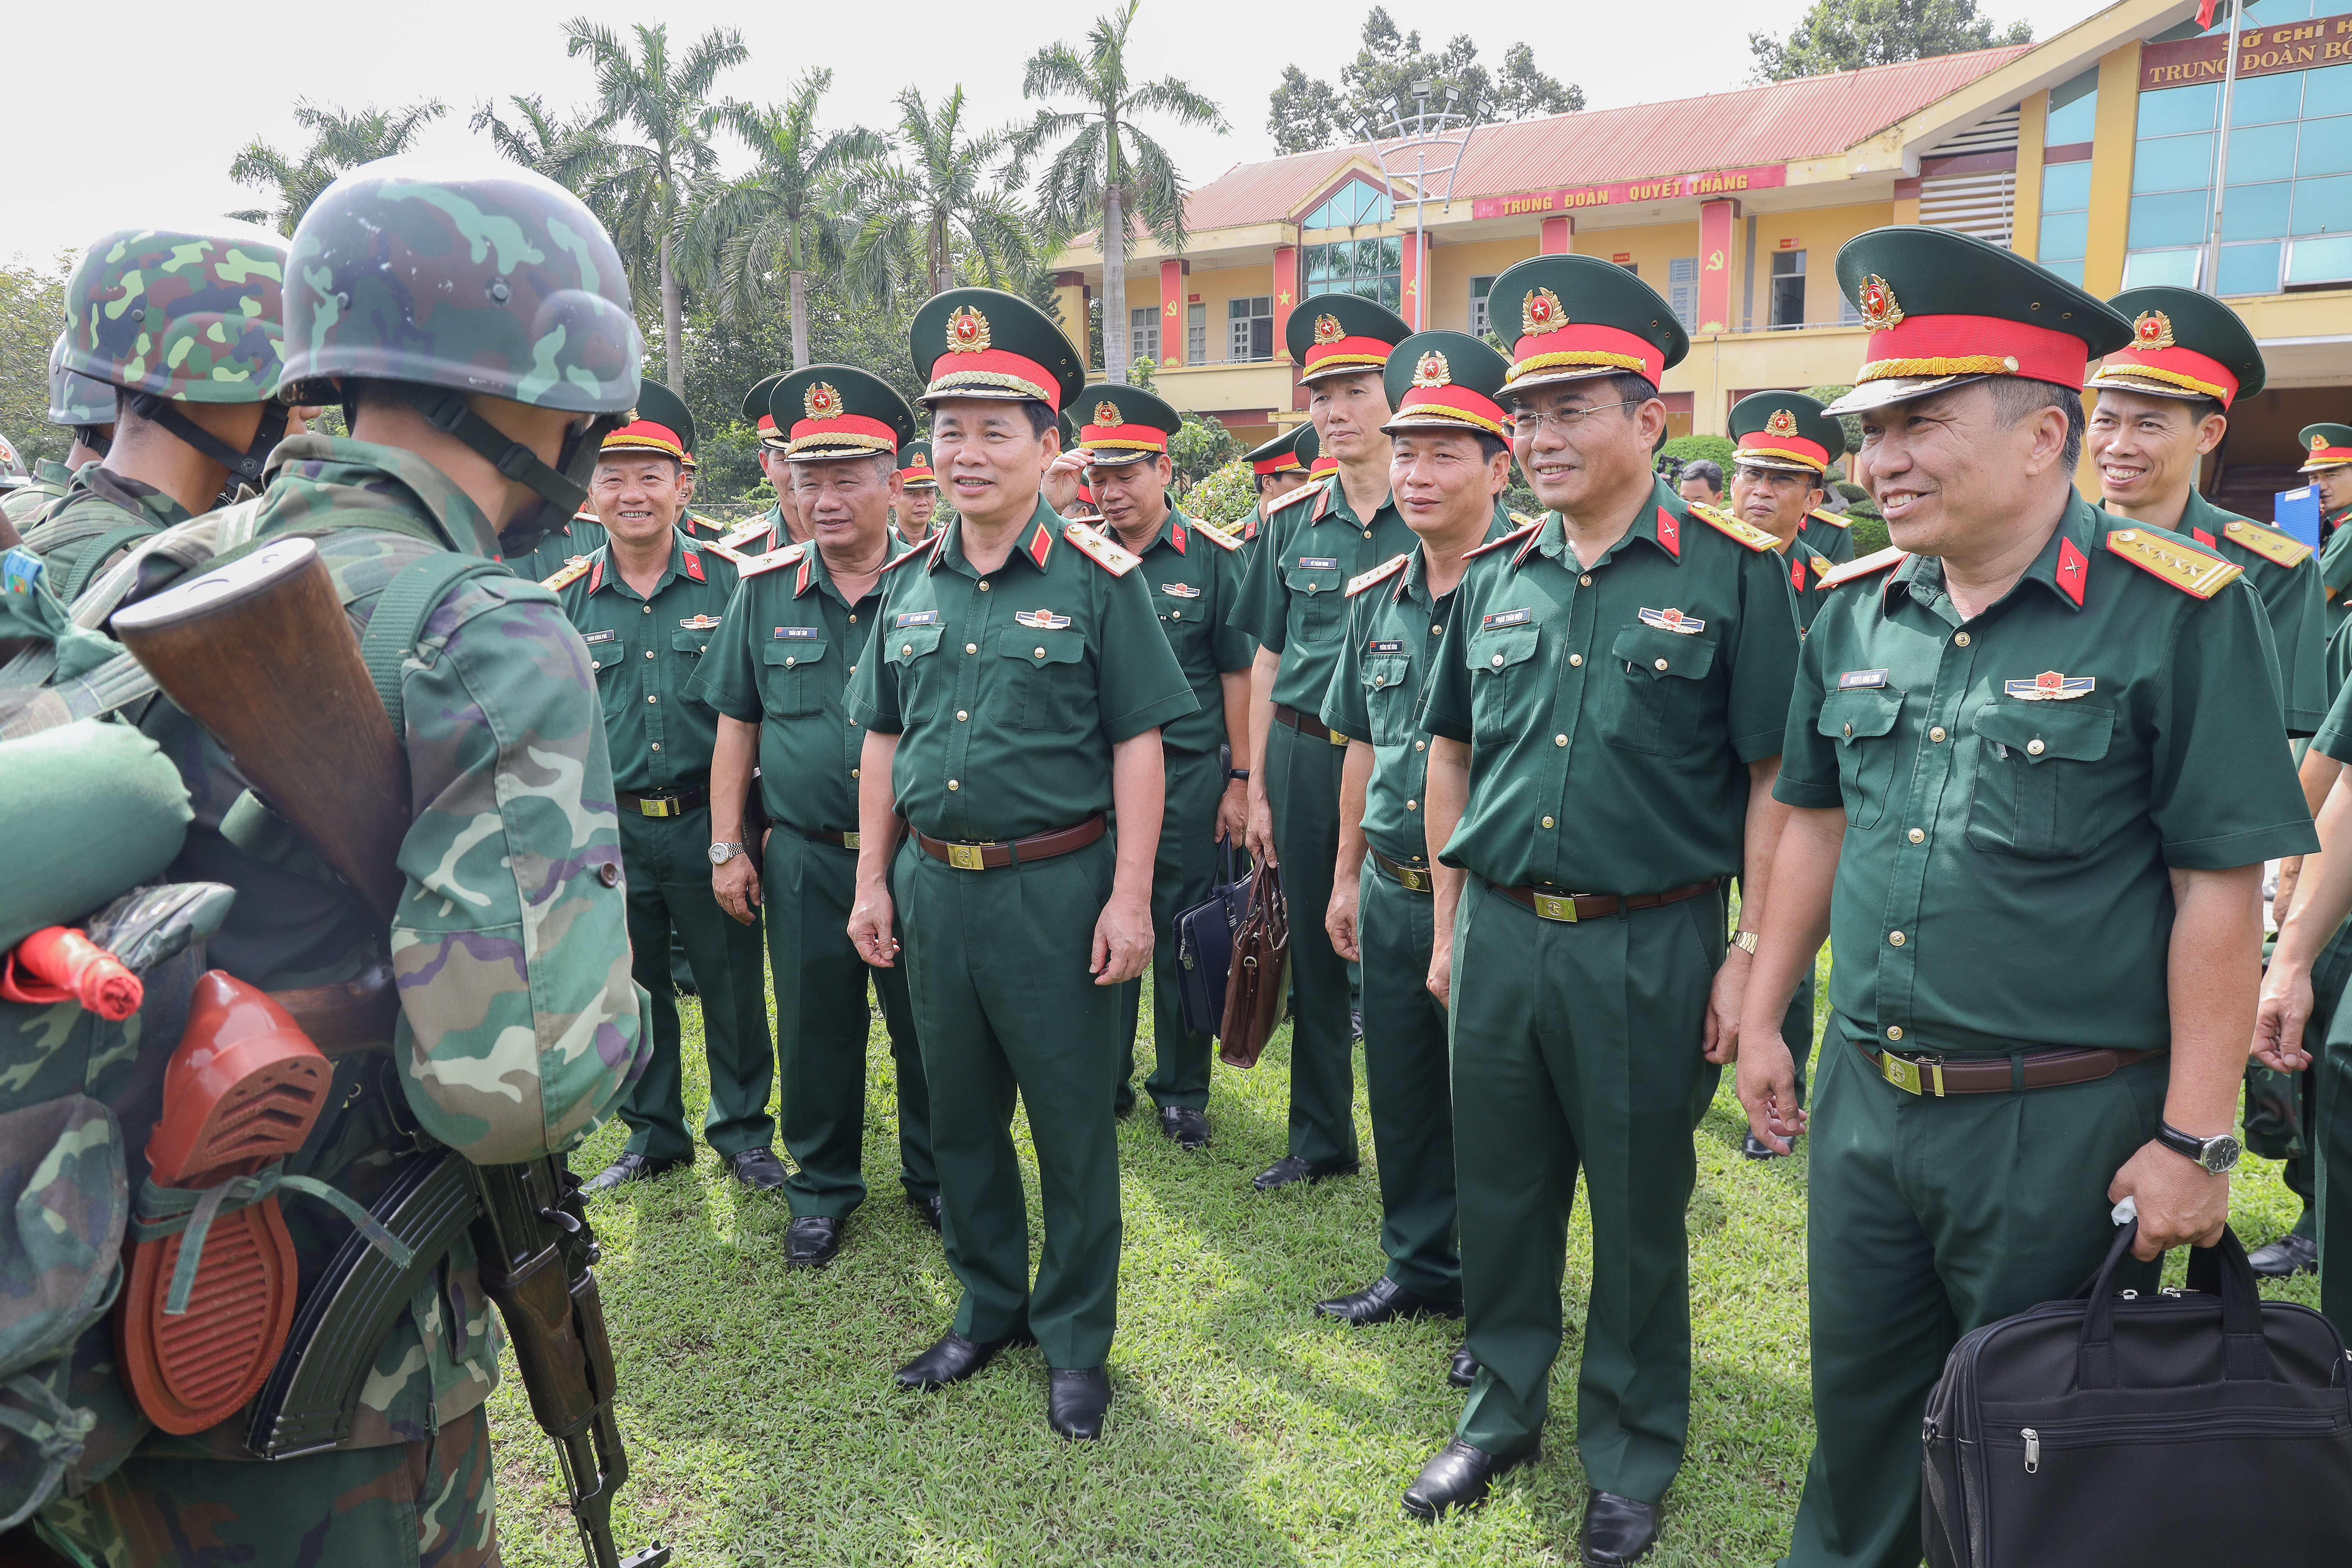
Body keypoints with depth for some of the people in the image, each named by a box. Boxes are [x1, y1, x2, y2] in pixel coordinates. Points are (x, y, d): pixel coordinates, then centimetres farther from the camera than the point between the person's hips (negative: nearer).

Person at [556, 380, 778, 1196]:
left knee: (732, 985, 7)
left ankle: (743, 1132, 26)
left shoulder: (725, 584, -2)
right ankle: (653, 1136, 31)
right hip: (608, 831, 2)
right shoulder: (566, 599, 4)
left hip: (706, 824, -2)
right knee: (632, 991, 13)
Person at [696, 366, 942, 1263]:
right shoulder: (765, 590, 4)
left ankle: (933, 1175, 31)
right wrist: (726, 847, 6)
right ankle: (822, 1189, 31)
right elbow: (736, 722, 9)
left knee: (926, 1027, 10)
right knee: (814, 1029, 12)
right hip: (804, 859, 2)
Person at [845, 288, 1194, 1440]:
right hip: (933, 885, 5)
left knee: (1072, 1124, 7)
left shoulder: (1096, 579, -7)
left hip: (1056, 888, -5)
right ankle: (988, 1306, 36)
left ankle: (1074, 1339, 25)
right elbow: (882, 740, 13)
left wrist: (1130, 895, -12)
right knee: (960, 1115, 17)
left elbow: (1137, 742, -8)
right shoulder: (909, 582, 8)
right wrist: (872, 882, 10)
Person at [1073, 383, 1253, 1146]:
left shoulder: (1211, 556, -2)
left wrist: (1239, 780, -3)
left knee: (1182, 935, 7)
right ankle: (1105, 1077, 25)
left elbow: (1237, 674, 0)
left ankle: (1182, 1090, 21)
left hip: (1188, 775, -2)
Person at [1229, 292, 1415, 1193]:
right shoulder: (1293, 525, 7)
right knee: (1313, 957, 13)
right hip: (1303, 757, 4)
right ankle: (1320, 1142, 29)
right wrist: (1257, 789, 7)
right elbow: (1268, 662, 10)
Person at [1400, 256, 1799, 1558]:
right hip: (1500, 935, 4)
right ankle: (1500, 1412, 38)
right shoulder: (1493, 576, 6)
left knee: (1639, 1215, 11)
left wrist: (1751, 956, -11)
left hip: (1650, 947, -4)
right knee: (1499, 1192, 16)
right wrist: (1449, 929, 12)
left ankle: (1631, 1459, 31)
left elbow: (1774, 779, -8)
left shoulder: (1731, 570, -8)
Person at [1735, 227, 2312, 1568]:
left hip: (2067, 1128, -5)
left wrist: (2195, 1141, -13)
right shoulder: (1859, 613, 3)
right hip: (1866, 1102, 5)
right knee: (1859, 1408, 21)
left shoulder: (2177, 612, -14)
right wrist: (1765, 1018, 13)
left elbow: (2222, 887, -13)